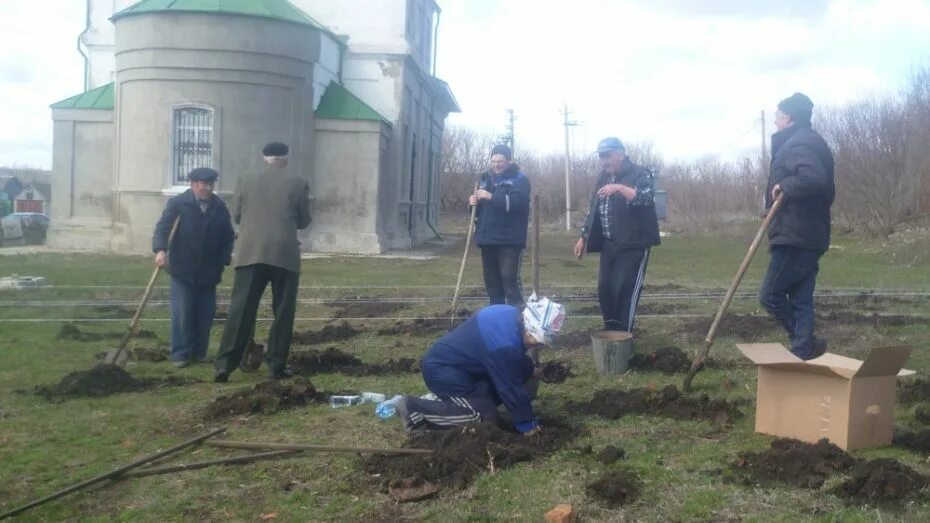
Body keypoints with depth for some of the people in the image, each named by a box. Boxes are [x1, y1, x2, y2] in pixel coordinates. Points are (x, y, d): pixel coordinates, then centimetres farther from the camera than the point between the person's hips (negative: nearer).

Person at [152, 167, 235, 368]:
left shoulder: (220, 208, 4)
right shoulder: (177, 203, -6)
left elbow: (228, 237, 7)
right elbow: (163, 227, -15)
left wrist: (222, 261, -3)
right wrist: (160, 250, -31)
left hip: (209, 272, 3)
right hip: (182, 270, -3)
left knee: (206, 314, 6)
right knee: (182, 313, -4)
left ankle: (199, 352, 18)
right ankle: (180, 354, 3)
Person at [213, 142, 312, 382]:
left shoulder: (248, 182, 9)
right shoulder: (298, 183, 4)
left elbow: (236, 216, 15)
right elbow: (304, 220, 9)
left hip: (251, 252, 2)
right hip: (285, 253, -2)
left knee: (241, 309, 0)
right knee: (283, 311, 6)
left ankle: (225, 364, -6)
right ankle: (276, 366, 7)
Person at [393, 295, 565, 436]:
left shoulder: (512, 315, -2)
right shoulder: (505, 345, -31)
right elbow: (511, 387, -20)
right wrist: (526, 424, -8)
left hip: (443, 360, 10)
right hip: (440, 370, -10)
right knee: (484, 415, -16)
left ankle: (444, 401, 10)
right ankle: (415, 408, -10)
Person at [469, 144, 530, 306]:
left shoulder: (519, 179, -3)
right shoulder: (486, 178, 17)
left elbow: (518, 202, -21)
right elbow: (481, 206, 24)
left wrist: (492, 197, -27)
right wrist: (474, 202, 0)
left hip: (509, 239, -6)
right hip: (488, 238, 7)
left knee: (509, 277, -13)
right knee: (491, 279, 11)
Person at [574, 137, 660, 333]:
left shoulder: (640, 174, -7)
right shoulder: (603, 178, 14)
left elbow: (646, 198, -25)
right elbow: (593, 209, 21)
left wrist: (620, 188, -33)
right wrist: (583, 237, 18)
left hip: (633, 244, -7)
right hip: (609, 244, 7)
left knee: (625, 289, -10)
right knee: (605, 289, 6)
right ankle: (611, 332, 19)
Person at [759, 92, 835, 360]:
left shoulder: (797, 144, -13)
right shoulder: (811, 144, 19)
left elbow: (814, 179, -32)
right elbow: (826, 190, 22)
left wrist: (785, 186, -18)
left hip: (794, 237, -10)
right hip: (809, 237, 10)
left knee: (770, 295, -3)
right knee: (800, 300, 9)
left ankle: (806, 344, 2)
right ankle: (802, 354, 10)